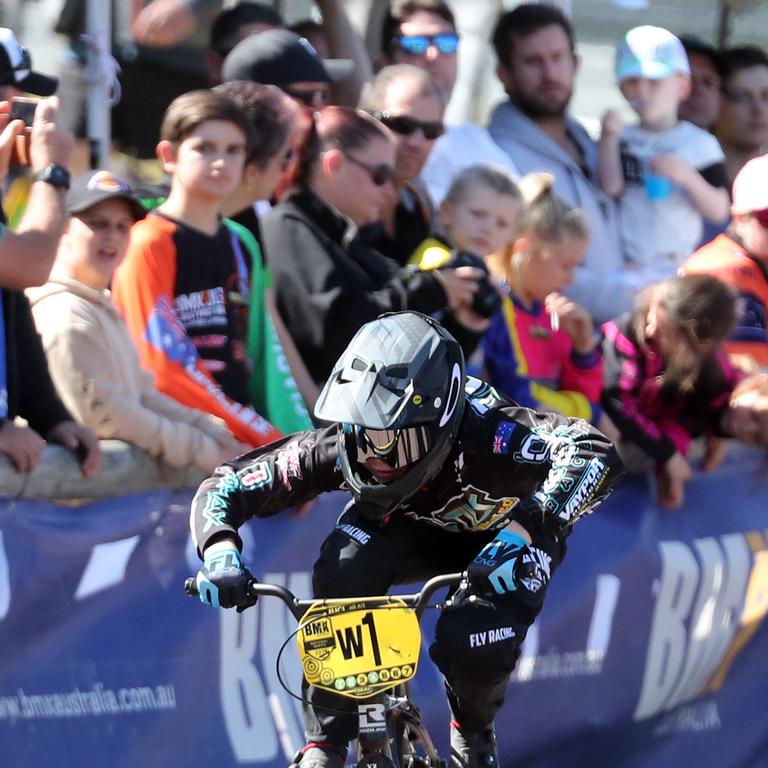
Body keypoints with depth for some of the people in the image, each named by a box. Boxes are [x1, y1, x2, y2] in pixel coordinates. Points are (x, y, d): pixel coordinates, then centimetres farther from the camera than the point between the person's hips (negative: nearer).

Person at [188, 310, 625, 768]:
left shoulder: (483, 435, -43)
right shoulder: (337, 448, -31)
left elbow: (595, 455, -56)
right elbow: (221, 489, -24)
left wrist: (524, 531, -68)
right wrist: (221, 555, -45)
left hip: (496, 537, -2)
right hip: (409, 526, 2)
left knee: (476, 644, -29)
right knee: (341, 577, -30)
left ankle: (473, 730, 9)